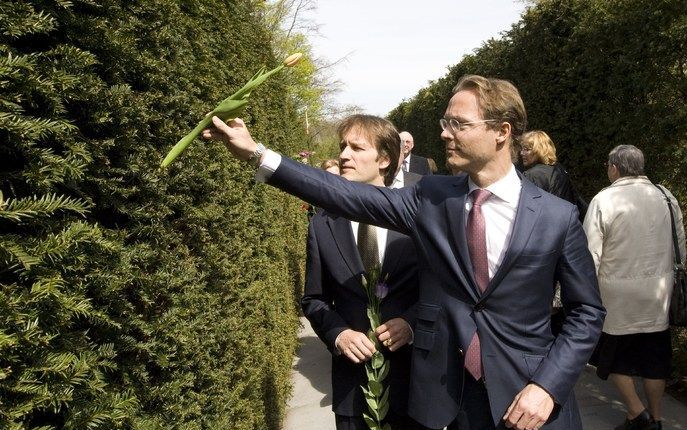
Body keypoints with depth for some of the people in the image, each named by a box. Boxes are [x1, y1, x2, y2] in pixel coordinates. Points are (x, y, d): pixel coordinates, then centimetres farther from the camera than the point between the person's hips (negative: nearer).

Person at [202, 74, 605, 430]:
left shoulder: (557, 216, -8)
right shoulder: (431, 198, -3)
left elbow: (587, 311, -1)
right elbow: (353, 196, -11)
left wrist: (549, 386, -12)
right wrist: (259, 154, -16)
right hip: (448, 392, 2)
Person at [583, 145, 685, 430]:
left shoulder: (604, 200, -13)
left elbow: (591, 255, -13)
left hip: (618, 294, -4)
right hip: (659, 296, 4)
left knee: (614, 356, 14)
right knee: (653, 356, 15)